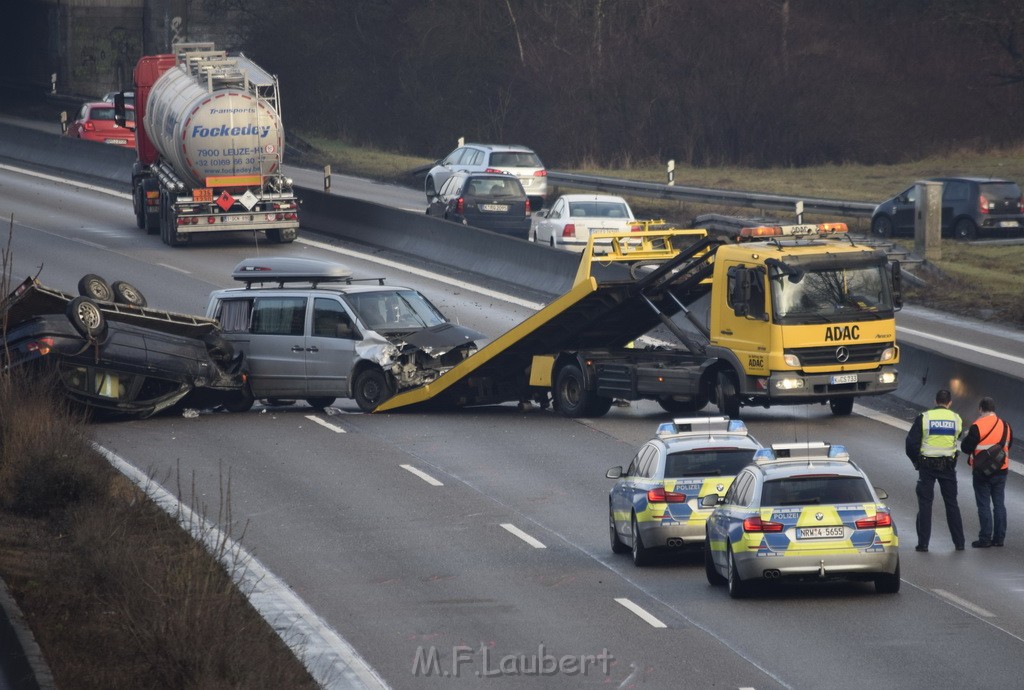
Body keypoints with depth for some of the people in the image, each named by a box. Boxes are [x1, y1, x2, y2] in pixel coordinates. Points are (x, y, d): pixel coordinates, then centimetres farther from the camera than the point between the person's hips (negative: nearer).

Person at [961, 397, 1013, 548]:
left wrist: (967, 437, 6)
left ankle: (985, 539, -1)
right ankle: (999, 537, 13)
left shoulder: (977, 427, -16)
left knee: (984, 505, 0)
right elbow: (1009, 444, 15)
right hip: (1001, 471, 5)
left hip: (982, 472, -5)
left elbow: (966, 448, -14)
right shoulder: (1005, 425, 3)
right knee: (999, 504, 11)